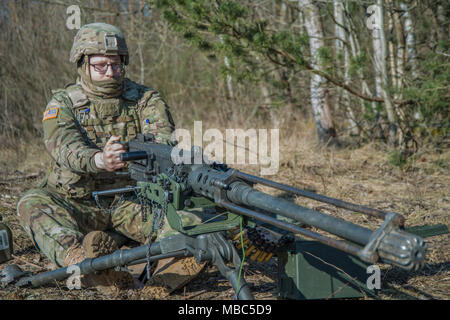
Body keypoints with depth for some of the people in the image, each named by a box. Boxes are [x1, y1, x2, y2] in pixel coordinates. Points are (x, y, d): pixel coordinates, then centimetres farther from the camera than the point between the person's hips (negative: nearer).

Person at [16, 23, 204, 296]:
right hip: (76, 203, 0)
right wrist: (98, 160, -45)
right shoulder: (63, 103, -1)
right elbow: (63, 145, -21)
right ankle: (79, 259, -54)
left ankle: (169, 263, -57)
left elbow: (163, 136, -14)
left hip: (130, 201, 1)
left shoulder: (146, 99, 4)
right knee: (32, 204, -30)